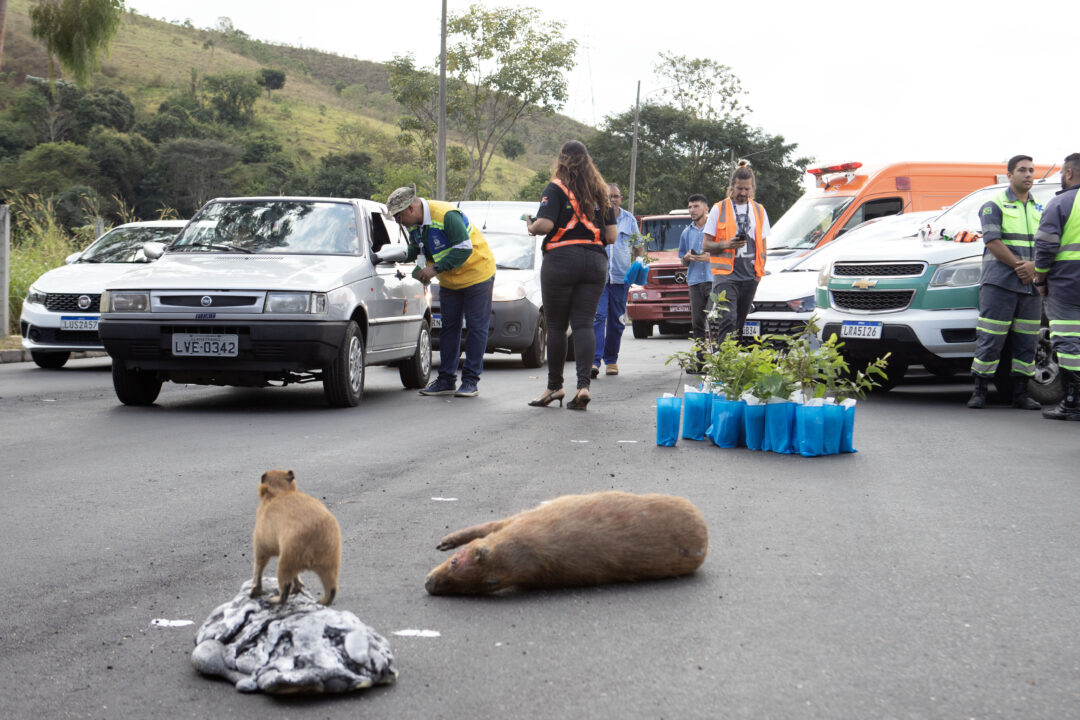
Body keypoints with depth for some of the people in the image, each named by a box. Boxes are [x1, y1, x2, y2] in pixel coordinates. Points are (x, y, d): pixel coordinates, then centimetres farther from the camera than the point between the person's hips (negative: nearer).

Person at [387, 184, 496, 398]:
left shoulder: (446, 215, -27)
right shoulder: (415, 224, -1)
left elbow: (464, 249, -29)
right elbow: (414, 248, 16)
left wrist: (435, 269, -31)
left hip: (476, 274, -8)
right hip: (449, 281, 8)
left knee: (476, 328, -5)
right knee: (449, 328, 7)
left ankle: (470, 381, -3)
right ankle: (446, 380, 11)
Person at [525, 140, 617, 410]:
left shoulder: (557, 188, -3)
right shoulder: (600, 193, 12)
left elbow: (545, 224, -15)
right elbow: (612, 236, 10)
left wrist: (531, 228, 5)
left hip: (562, 259, -4)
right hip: (595, 261, 4)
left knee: (556, 326, 4)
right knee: (584, 324, 2)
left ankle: (555, 386, 10)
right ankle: (584, 384, -11)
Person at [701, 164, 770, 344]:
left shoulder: (759, 211, 15)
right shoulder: (719, 209, 5)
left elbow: (762, 245, 20)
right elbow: (706, 245, 4)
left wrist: (760, 271, 8)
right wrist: (726, 244, -15)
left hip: (750, 275, 4)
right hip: (725, 274, -4)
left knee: (740, 322, 5)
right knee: (728, 319, -17)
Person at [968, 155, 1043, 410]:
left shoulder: (1039, 209, 18)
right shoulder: (995, 205, 2)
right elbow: (992, 241, -9)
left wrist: (1034, 267, -7)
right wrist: (1018, 266, -14)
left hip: (1032, 284, 5)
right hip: (999, 282, -5)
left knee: (1027, 341, 4)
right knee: (990, 340, -7)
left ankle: (1020, 394, 10)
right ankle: (980, 391, 1)